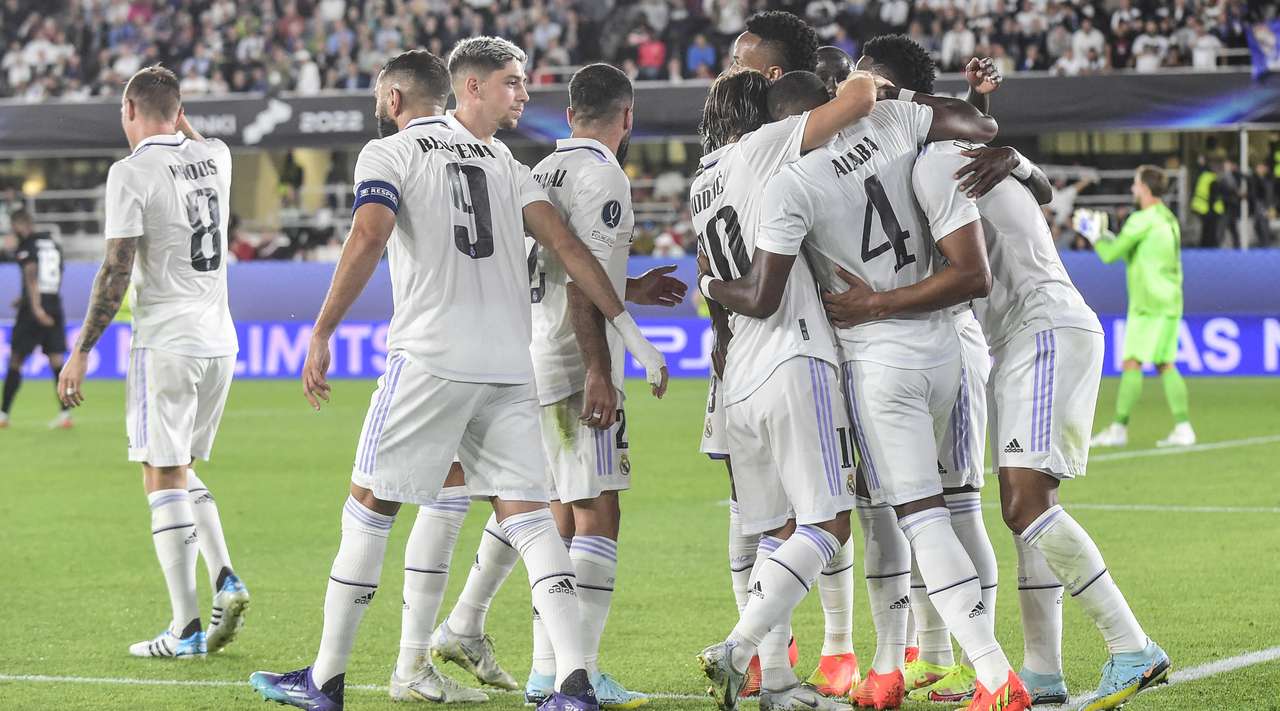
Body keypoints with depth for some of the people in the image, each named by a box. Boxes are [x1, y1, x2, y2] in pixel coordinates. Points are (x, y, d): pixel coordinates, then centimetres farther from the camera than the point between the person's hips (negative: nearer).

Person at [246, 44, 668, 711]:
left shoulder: (389, 154, 3)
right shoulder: (504, 164, 19)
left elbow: (368, 239, -13)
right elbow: (568, 249, 12)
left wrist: (320, 335, -13)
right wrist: (633, 336, 12)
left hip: (431, 357, -5)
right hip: (509, 366, 5)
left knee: (369, 506, 6)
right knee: (525, 511, 5)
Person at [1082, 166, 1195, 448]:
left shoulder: (1143, 220, -12)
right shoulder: (1168, 219, 16)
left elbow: (1110, 255, -9)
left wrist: (1094, 234, 8)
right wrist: (1106, 234, 23)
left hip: (1148, 306, -9)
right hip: (1170, 303, 9)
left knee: (1132, 364, -6)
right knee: (1165, 365, 8)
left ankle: (1119, 428, -5)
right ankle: (1183, 427, 1)